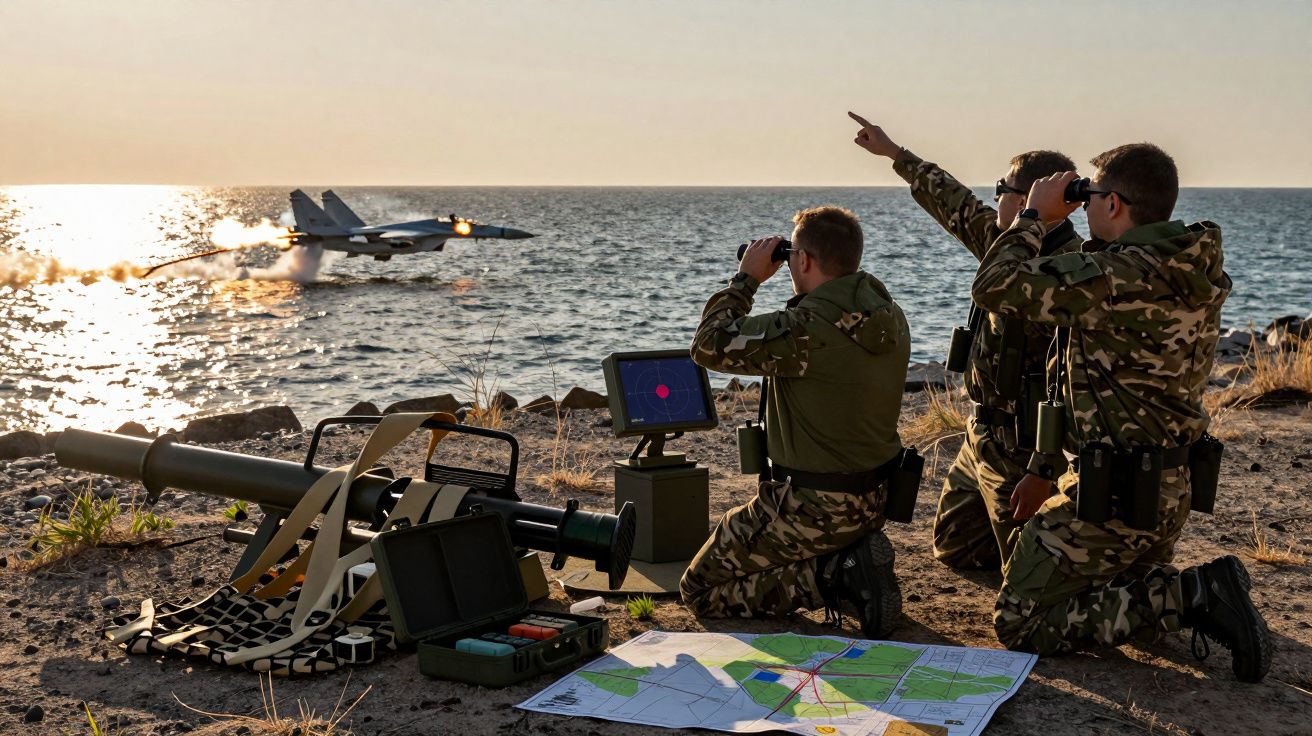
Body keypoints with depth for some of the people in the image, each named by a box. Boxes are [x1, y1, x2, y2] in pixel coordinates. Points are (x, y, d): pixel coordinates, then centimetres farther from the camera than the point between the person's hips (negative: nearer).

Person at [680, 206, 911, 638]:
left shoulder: (805, 328, -25)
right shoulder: (891, 318, 0)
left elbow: (709, 346, -15)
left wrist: (746, 279, -4)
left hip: (813, 508, -9)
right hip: (874, 501, 9)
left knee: (700, 591, 7)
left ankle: (831, 574, -7)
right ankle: (855, 559, 7)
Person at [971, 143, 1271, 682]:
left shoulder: (1117, 276, -22)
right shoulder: (1193, 278, 8)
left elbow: (994, 287, -20)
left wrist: (1034, 215, -3)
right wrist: (1046, 466, 20)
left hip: (1111, 496, -9)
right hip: (1170, 490, 9)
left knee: (1020, 624, 1)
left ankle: (1192, 596, -10)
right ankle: (1203, 595, 3)